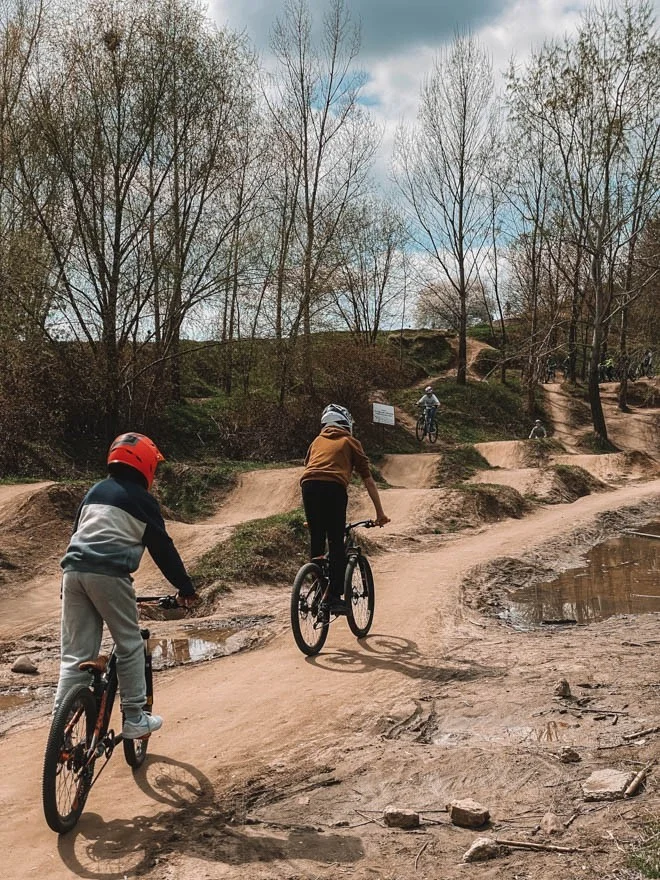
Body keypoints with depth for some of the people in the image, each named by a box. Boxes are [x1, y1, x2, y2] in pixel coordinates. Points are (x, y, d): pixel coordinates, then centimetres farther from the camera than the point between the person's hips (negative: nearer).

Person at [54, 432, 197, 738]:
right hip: (109, 574, -6)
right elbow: (162, 547, 5)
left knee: (75, 654, 9)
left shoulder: (95, 491, 22)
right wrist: (185, 588, 12)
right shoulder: (141, 499, 5)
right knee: (130, 646, 10)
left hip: (73, 569, 6)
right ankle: (134, 719, 13)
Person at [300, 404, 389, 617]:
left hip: (308, 485, 4)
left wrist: (310, 515, 43)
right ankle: (335, 598, -2)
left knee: (316, 541, 14)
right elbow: (368, 480, 17)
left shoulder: (317, 441, 32)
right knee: (336, 543, 2)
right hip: (333, 487, -3)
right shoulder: (350, 442, 21)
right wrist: (380, 513, 20)